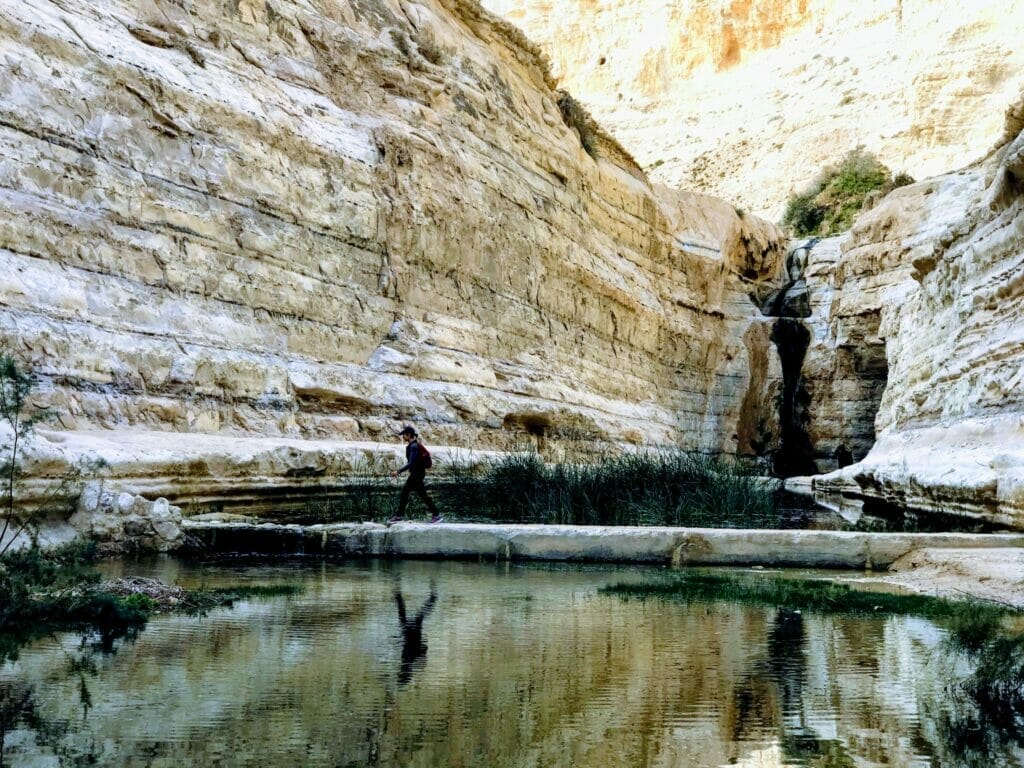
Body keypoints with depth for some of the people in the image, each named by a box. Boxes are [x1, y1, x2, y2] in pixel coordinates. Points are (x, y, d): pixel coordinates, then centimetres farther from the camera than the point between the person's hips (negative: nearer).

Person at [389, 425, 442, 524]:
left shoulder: (414, 446, -20)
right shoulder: (412, 445, 10)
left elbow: (411, 463, -26)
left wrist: (398, 471, -27)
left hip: (417, 473, -10)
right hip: (415, 472, 10)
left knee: (422, 494, -5)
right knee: (405, 490, 13)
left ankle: (436, 515, 0)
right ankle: (400, 515, 18)